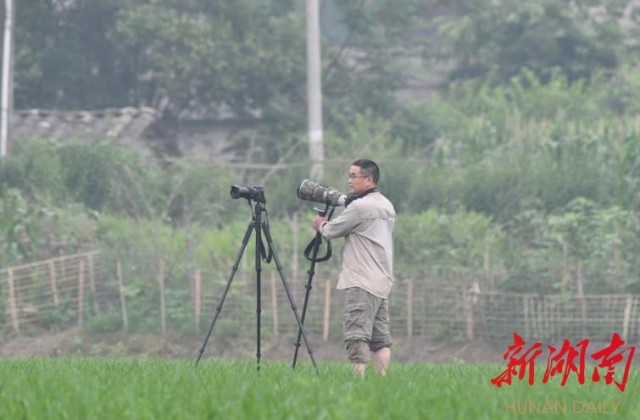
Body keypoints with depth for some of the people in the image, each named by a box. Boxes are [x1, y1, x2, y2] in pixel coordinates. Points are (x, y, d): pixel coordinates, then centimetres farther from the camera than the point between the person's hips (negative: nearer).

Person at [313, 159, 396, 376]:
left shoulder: (360, 207, -12)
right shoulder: (387, 207, 16)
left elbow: (330, 231, -4)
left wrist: (321, 224, 17)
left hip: (361, 283, -9)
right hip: (383, 283, 9)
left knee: (357, 337, -13)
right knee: (381, 338, 6)